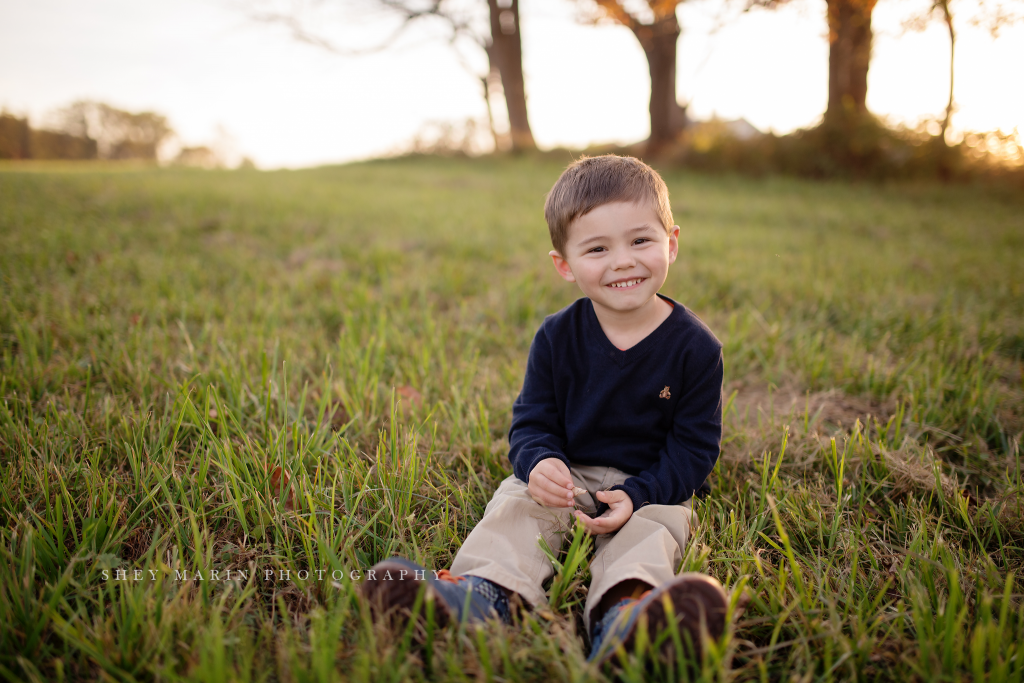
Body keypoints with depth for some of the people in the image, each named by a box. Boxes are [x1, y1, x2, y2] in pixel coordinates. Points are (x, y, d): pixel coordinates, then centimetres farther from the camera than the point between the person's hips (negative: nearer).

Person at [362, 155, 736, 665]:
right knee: (516, 505, -24)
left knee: (648, 530, -31)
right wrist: (539, 463, -24)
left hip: (650, 486, -2)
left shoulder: (694, 347, -8)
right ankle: (485, 591, -50)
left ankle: (624, 617, -59)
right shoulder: (556, 336, -4)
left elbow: (693, 445, -5)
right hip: (566, 474, 2)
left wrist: (637, 494, -21)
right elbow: (532, 420, 1)